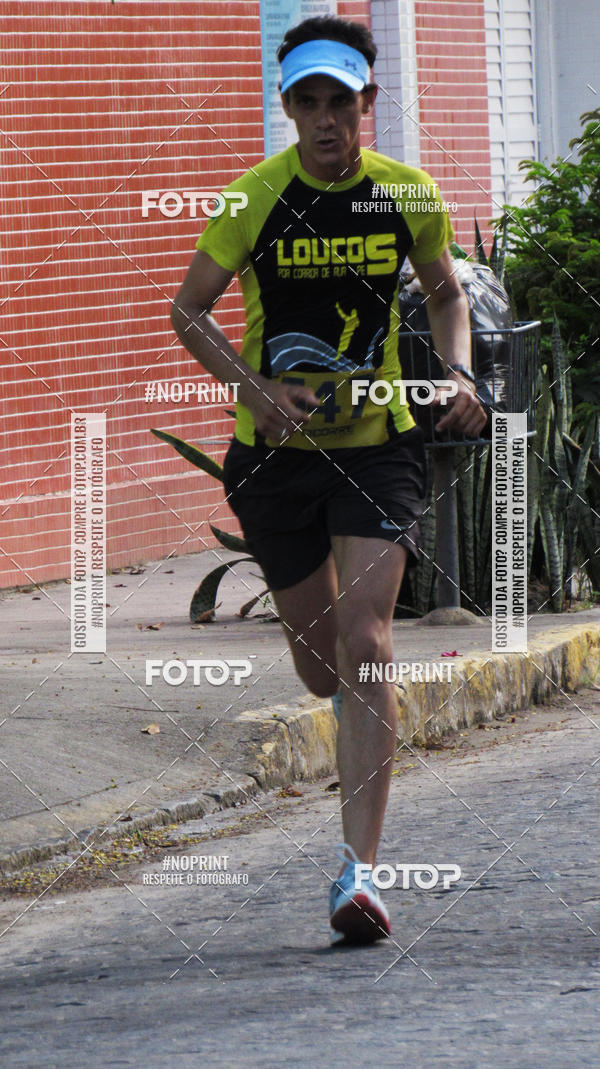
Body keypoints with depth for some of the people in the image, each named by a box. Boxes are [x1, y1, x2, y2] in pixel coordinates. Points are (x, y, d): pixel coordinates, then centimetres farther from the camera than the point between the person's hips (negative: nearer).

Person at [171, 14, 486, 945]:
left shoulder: (408, 196, -5)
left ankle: (359, 870, -16)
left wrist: (458, 372, -5)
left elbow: (445, 291, 14)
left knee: (364, 646, -15)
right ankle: (358, 707, 50)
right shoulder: (256, 198, -10)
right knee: (321, 667, 10)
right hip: (277, 449, 1)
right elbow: (189, 311, -1)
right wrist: (258, 388, -17)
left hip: (378, 443, 0)